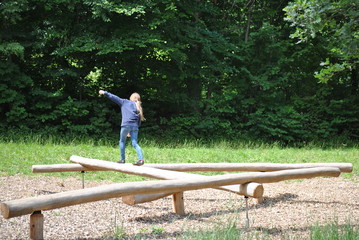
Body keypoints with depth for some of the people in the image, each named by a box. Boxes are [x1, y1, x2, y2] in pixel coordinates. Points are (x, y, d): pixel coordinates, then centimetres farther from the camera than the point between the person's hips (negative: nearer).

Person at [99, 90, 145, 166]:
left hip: (126, 124, -3)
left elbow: (114, 98, 8)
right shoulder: (138, 108, 23)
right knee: (135, 143, 2)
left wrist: (105, 93, 13)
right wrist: (130, 132, 21)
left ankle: (123, 159, 16)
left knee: (122, 141, 15)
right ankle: (141, 159, -15)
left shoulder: (125, 102, 13)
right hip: (135, 126, 3)